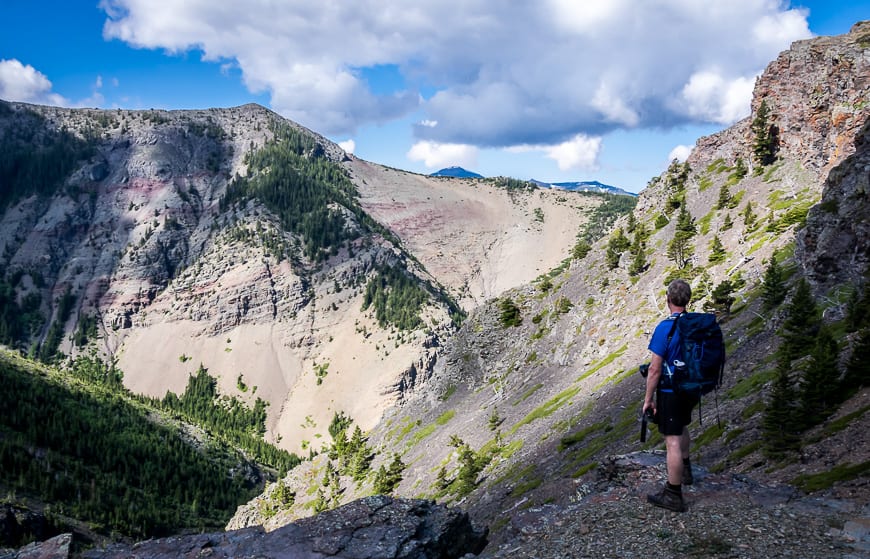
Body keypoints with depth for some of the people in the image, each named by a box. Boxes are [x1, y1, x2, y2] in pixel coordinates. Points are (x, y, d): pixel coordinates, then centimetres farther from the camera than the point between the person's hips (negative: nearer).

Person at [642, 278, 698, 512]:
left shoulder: (665, 328, -22)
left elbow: (655, 369, -20)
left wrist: (648, 399, -10)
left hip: (670, 392, -7)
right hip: (692, 388, 8)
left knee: (673, 441, -2)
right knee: (682, 426, 30)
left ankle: (673, 495, 5)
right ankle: (685, 470, 48)